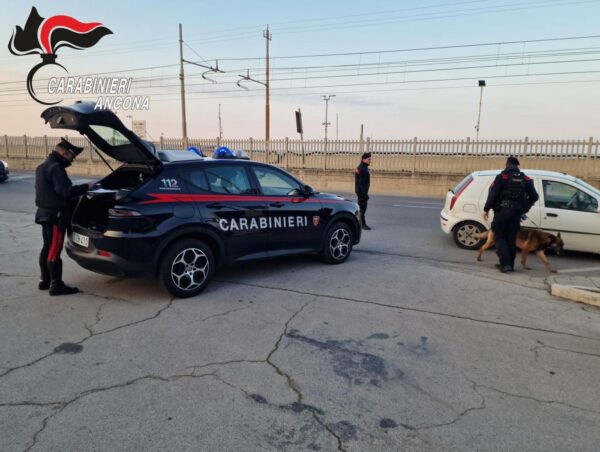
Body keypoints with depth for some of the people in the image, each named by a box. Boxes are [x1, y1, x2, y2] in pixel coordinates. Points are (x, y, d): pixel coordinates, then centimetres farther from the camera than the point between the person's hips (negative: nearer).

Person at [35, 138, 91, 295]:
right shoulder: (55, 167, -16)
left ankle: (45, 280, 25)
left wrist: (77, 192, 16)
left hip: (44, 212, 10)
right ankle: (56, 285, -2)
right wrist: (85, 187, -16)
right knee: (54, 250, -7)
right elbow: (65, 191, -24)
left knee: (47, 248, 16)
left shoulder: (43, 167, 18)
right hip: (55, 215, -10)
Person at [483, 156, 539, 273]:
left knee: (499, 237, 4)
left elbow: (493, 194, -11)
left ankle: (505, 264, -7)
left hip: (502, 211, -4)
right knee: (511, 239, 13)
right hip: (516, 213, 4)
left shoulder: (502, 176, -4)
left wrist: (486, 209, -4)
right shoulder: (525, 179, 12)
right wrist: (524, 209, 18)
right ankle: (510, 264, 18)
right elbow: (534, 196, 11)